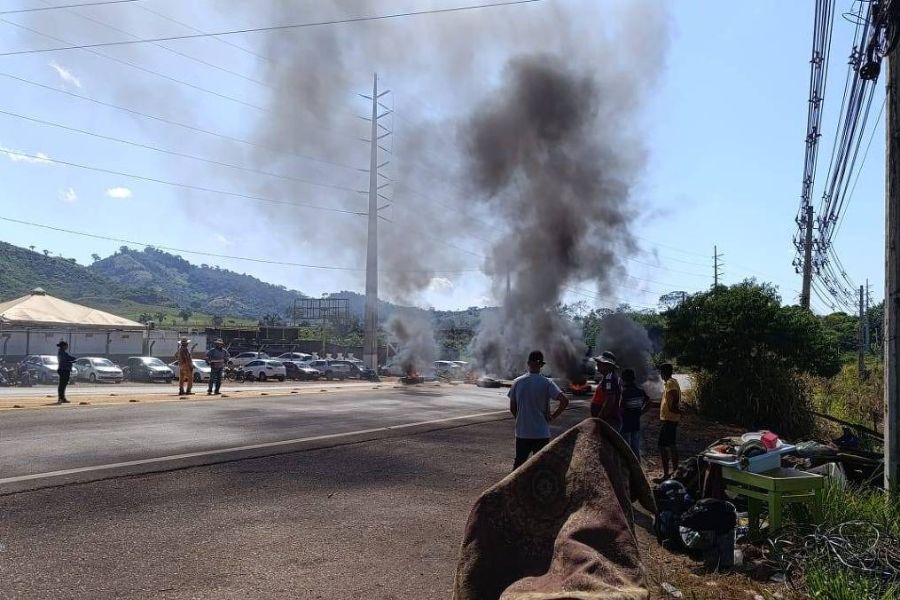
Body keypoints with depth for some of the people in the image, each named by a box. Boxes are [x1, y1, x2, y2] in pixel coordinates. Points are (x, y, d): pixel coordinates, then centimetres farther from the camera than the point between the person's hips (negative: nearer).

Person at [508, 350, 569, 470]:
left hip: (522, 433, 2)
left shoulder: (517, 382, -2)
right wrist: (553, 417, -6)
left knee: (518, 464, 14)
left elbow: (512, 408, 1)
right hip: (541, 434, -2)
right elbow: (564, 401, -19)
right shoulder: (547, 383, -9)